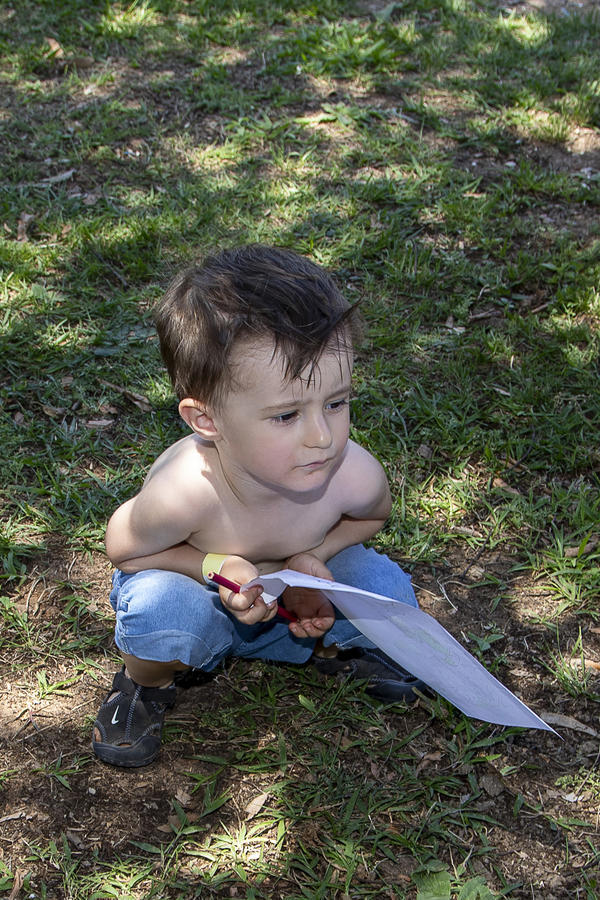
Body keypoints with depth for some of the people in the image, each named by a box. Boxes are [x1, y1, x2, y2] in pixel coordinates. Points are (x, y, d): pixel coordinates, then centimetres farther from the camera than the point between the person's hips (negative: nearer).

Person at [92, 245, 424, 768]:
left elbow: (373, 515, -3)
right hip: (201, 596, -3)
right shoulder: (185, 492, -42)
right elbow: (124, 549, -19)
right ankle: (146, 683, 1)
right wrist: (216, 565, -34)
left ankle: (331, 647, 14)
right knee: (161, 607, -36)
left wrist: (311, 556, -22)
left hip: (298, 600, 3)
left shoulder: (354, 476, -31)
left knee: (385, 589, -22)